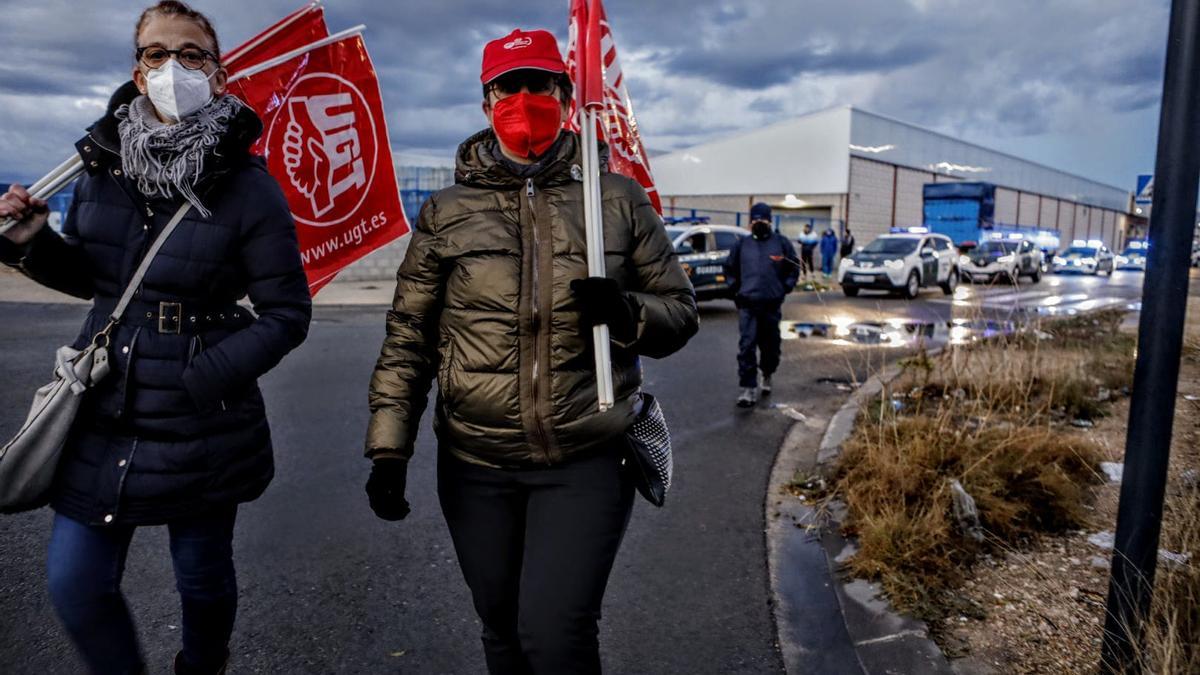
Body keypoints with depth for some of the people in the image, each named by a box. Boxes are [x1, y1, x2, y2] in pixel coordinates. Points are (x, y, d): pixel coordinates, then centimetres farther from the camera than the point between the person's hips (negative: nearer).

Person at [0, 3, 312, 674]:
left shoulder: (249, 188, -12)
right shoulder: (104, 165, 1)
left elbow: (287, 314, -11)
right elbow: (90, 274, 14)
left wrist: (202, 380, -20)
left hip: (202, 430, -4)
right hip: (101, 417, 4)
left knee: (203, 578, 15)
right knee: (75, 583, 10)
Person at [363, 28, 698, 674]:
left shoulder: (618, 199, 3)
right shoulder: (447, 212, 5)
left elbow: (680, 311, 5)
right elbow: (408, 339, 6)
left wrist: (627, 312, -16)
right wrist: (389, 448, 1)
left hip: (587, 463, -2)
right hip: (475, 468, 2)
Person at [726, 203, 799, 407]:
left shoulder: (781, 243, 4)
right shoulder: (741, 244, 7)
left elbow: (794, 269, 11)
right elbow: (731, 269, 19)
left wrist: (785, 288, 0)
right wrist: (737, 290, 8)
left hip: (772, 305, 0)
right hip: (747, 305, 0)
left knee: (770, 345, 13)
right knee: (746, 346, -10)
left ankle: (767, 376, 39)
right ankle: (748, 388, -9)